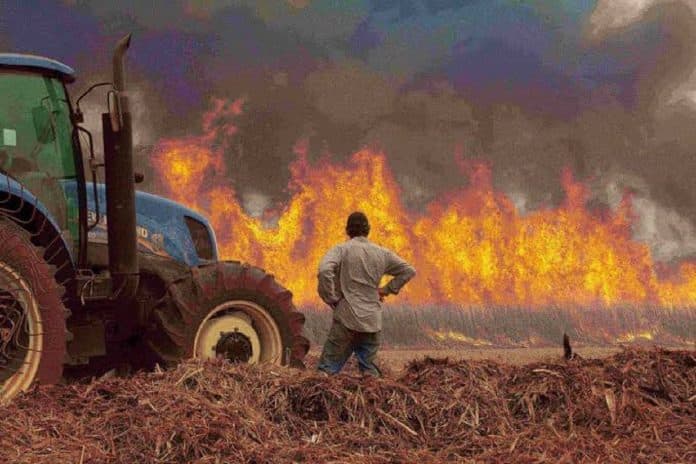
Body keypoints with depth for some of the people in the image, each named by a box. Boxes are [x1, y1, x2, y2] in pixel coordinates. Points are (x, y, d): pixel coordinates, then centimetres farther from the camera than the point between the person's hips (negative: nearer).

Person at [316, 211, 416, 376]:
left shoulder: (341, 250, -2)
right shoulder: (382, 253, 12)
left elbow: (325, 270, -20)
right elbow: (409, 271, 19)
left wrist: (331, 299, -8)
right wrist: (388, 289, 18)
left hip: (347, 319, -4)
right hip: (373, 322, 4)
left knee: (328, 369, -2)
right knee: (369, 371, 14)